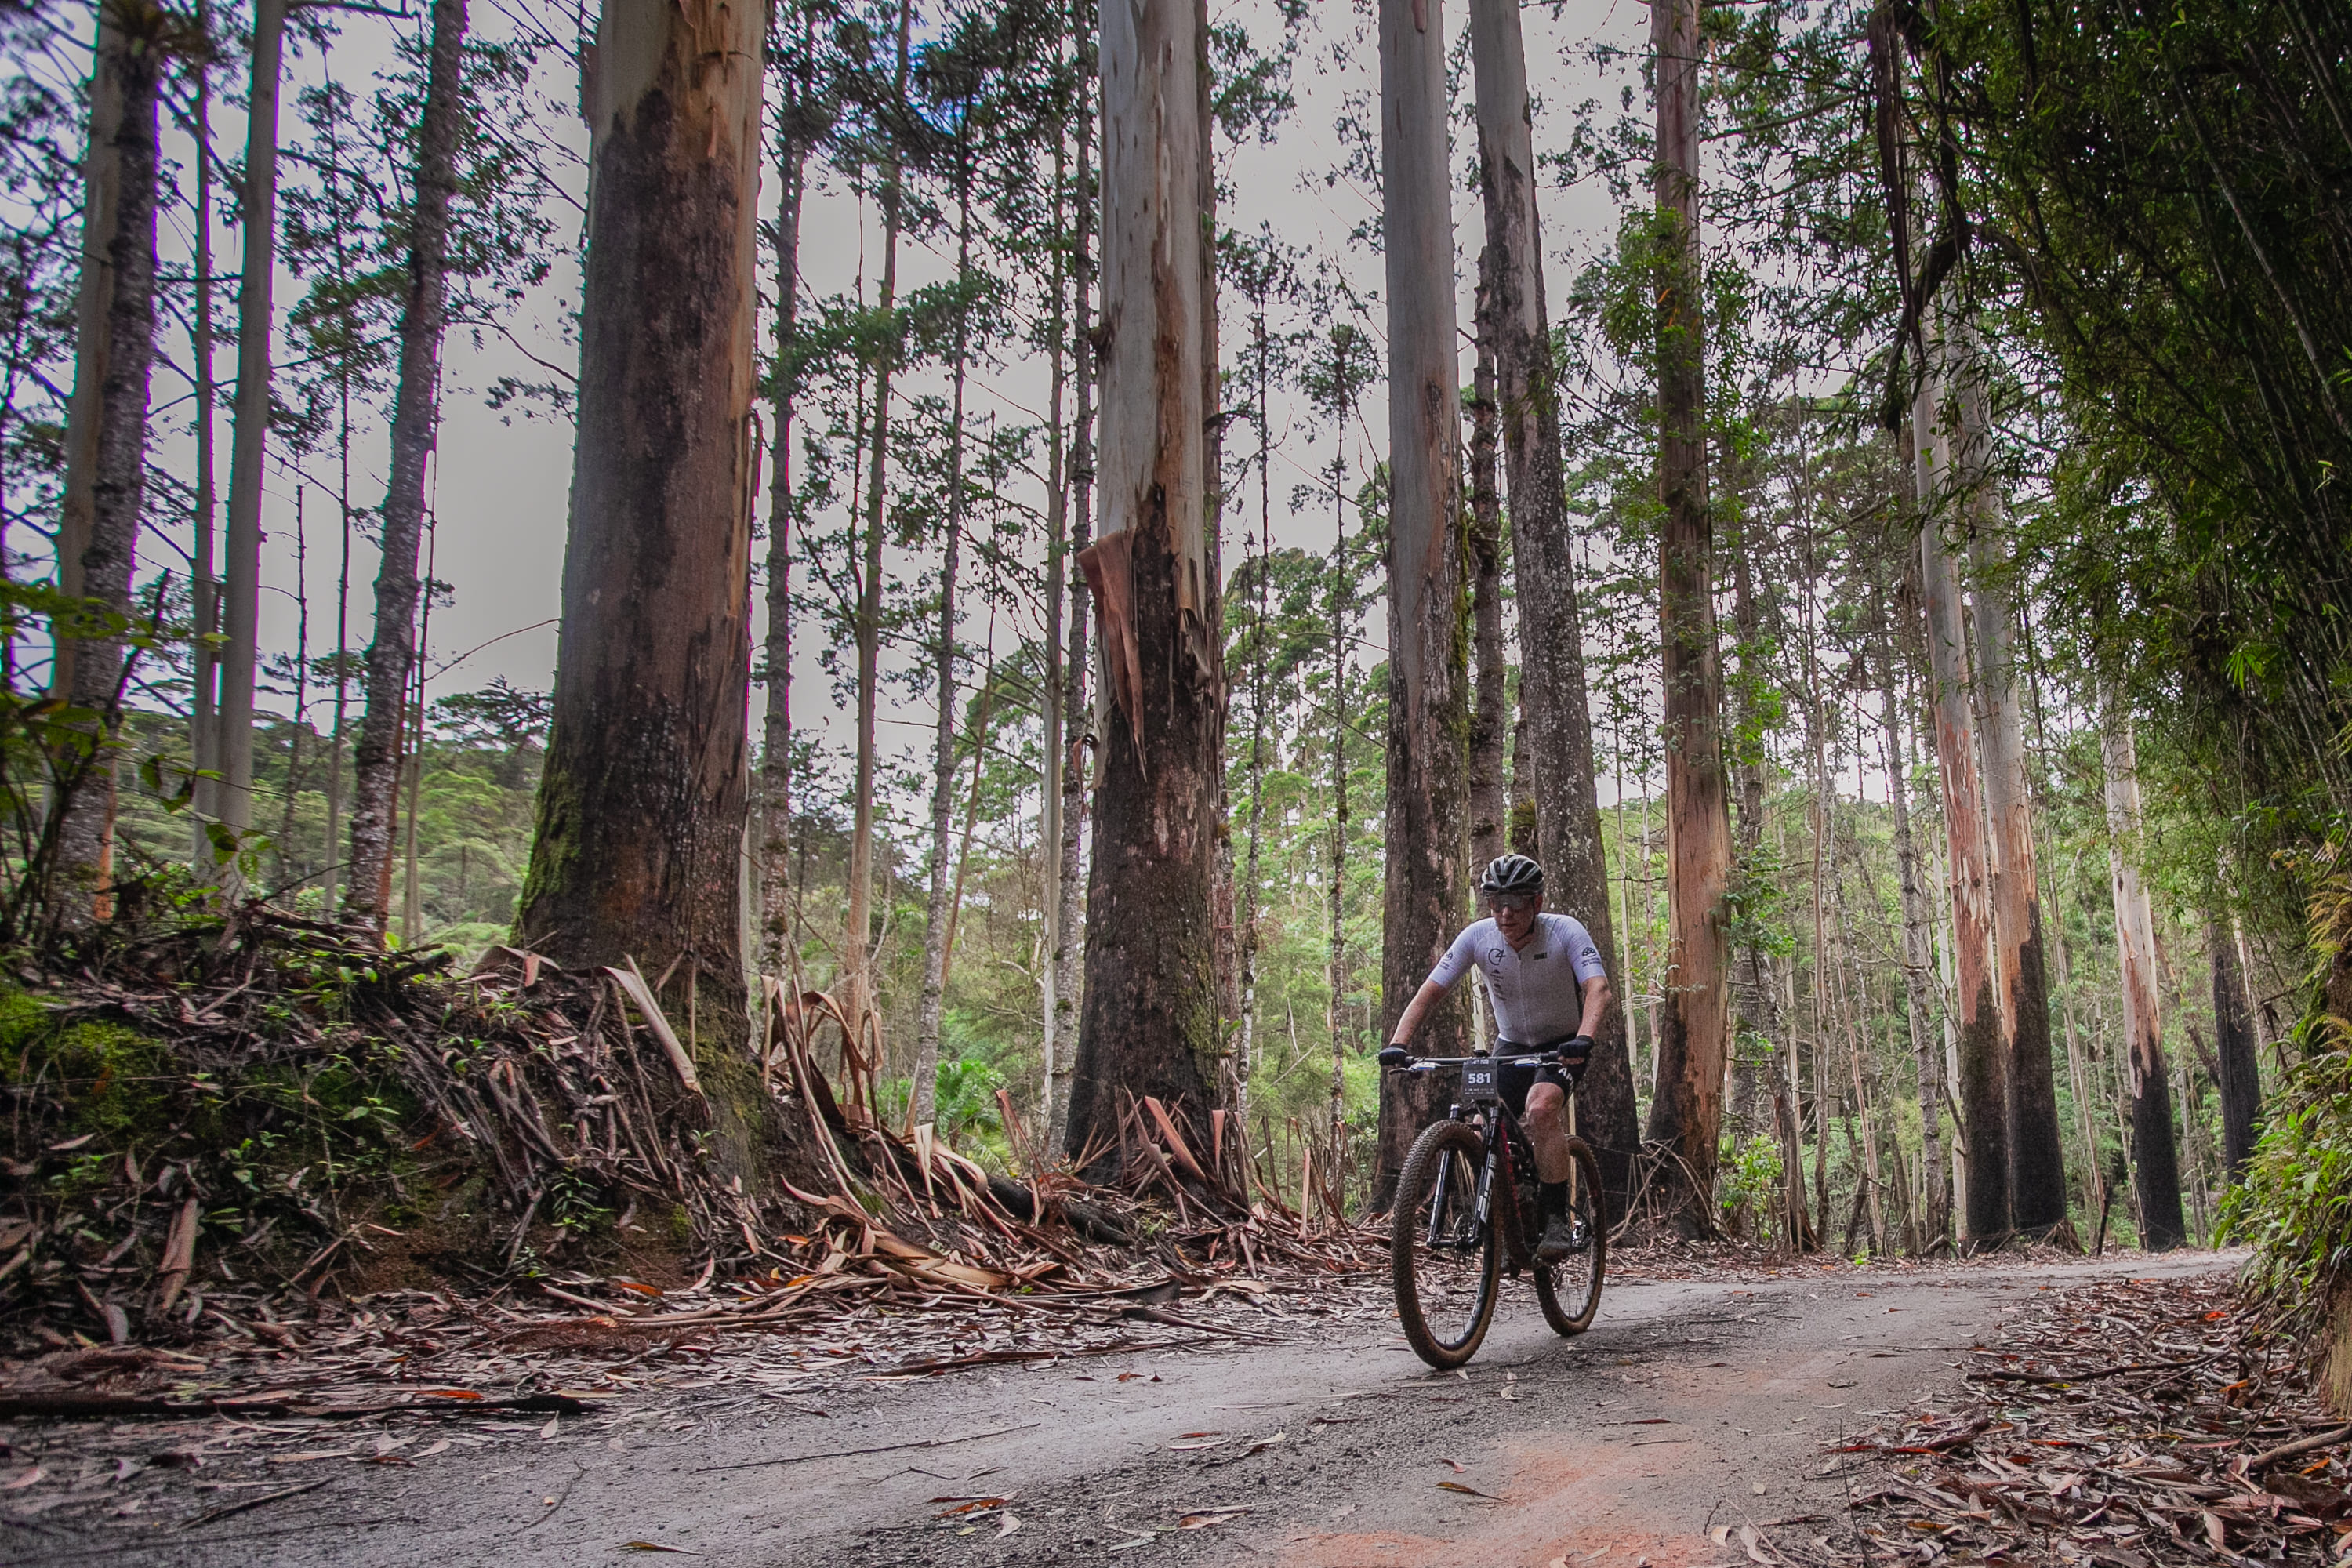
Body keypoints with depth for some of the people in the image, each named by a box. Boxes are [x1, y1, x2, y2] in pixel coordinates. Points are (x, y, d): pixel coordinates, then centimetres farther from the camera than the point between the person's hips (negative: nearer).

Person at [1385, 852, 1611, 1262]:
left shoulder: (1565, 931, -23)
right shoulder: (1478, 937, -16)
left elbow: (1598, 989, -35)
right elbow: (1428, 992, -16)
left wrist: (1583, 1039, -53)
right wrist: (1398, 1044, -30)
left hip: (1563, 1044, -4)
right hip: (1512, 1044, 4)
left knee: (1540, 1109, -31)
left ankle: (1559, 1220, -21)